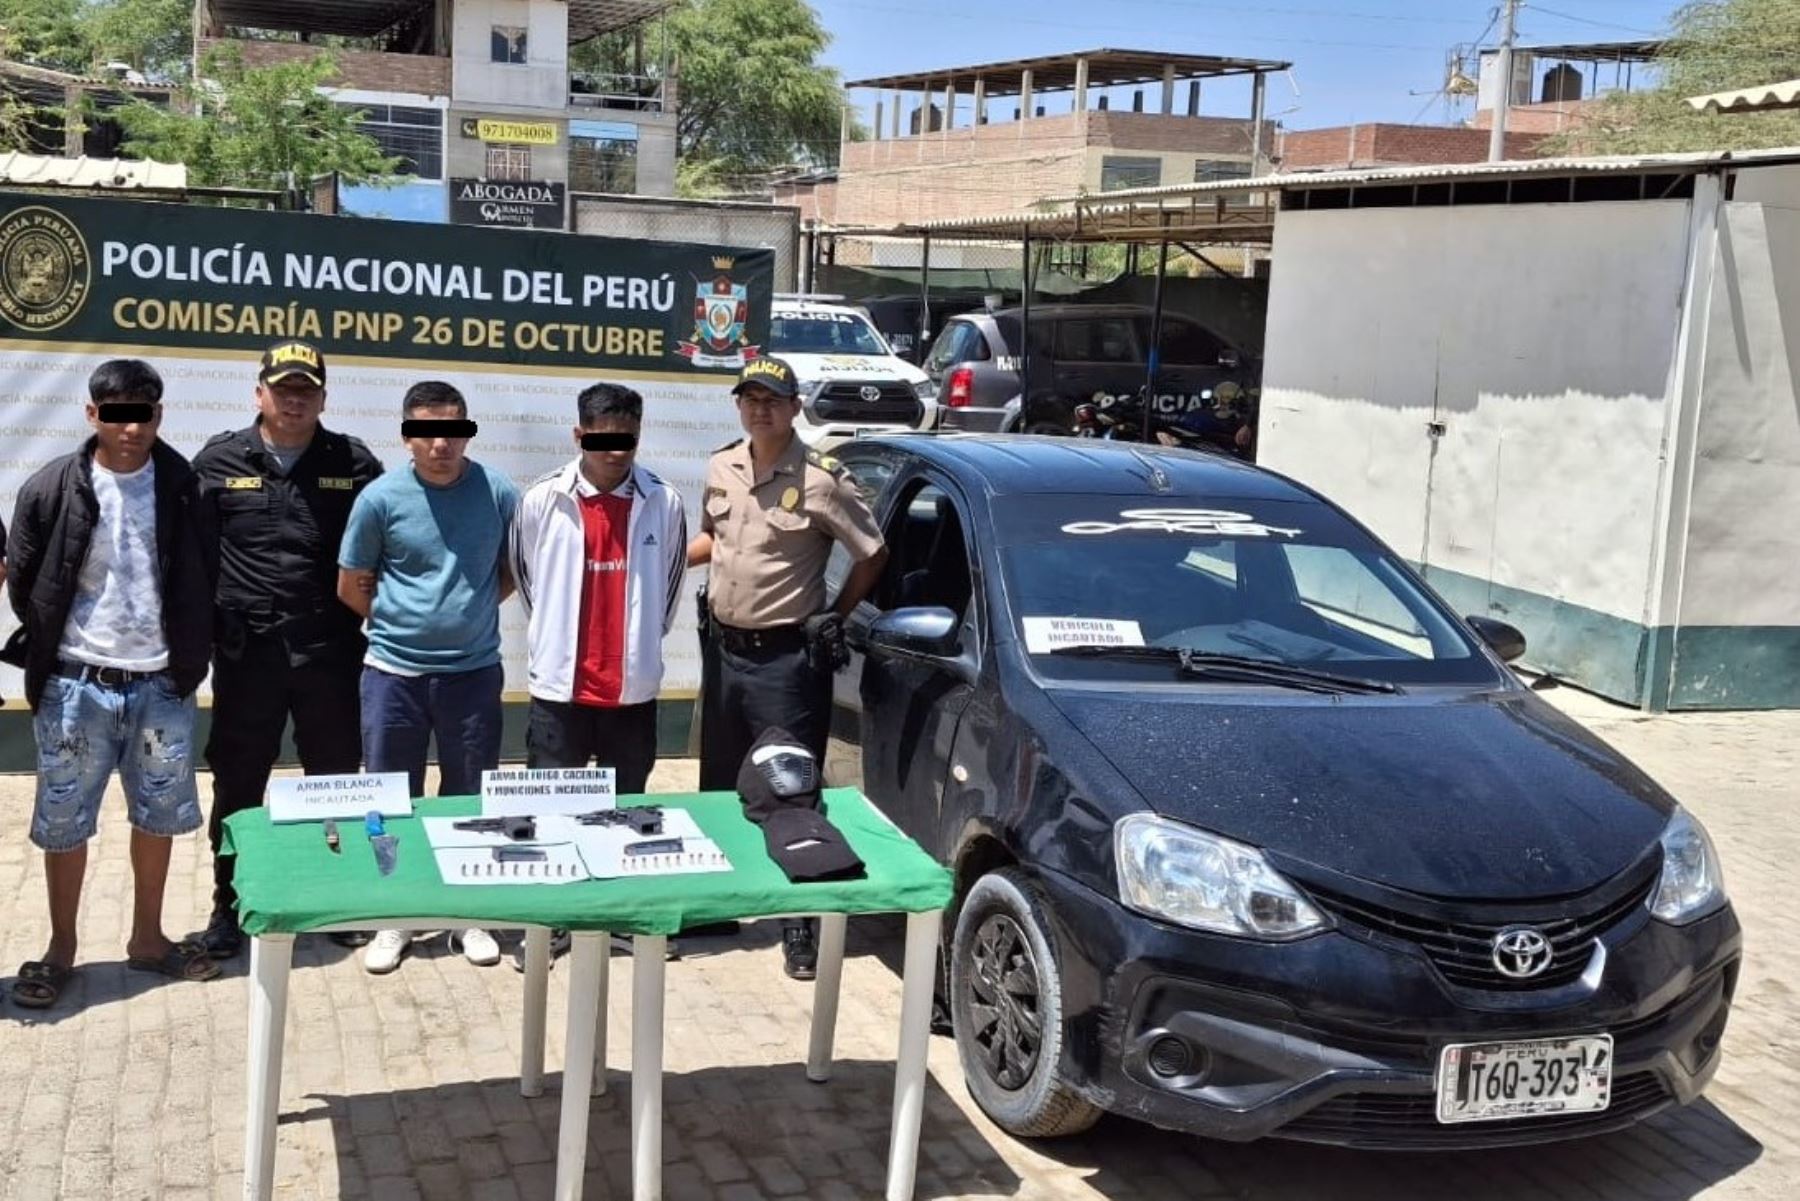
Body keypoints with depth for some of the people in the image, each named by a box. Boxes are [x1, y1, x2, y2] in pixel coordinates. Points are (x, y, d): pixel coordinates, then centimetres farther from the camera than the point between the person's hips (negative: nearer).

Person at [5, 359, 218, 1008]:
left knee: (160, 815, 12)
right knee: (63, 821, 8)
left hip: (161, 686, 2)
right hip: (77, 687, -2)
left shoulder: (184, 487, -2)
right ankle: (61, 948, 24)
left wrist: (190, 659, 3)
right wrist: (59, 650, 6)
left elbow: (202, 582, 6)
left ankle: (147, 938, 29)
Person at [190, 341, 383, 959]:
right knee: (237, 785, 9)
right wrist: (205, 632, -1)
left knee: (336, 782, 11)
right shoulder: (219, 462, 2)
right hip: (247, 653, 0)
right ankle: (229, 905, 23)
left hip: (331, 653, 0)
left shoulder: (354, 463, 2)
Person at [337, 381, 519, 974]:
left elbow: (512, 572, 9)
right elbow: (352, 588, 3)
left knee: (470, 798, 11)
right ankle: (392, 918, 23)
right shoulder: (380, 498, -8)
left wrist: (466, 613, 2)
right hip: (394, 673, -1)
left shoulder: (499, 494, -5)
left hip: (473, 672, 1)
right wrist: (404, 622, 6)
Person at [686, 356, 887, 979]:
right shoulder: (721, 467, 5)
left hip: (786, 656, -6)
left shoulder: (821, 480, -13)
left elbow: (873, 554, -5)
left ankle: (801, 925, 5)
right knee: (719, 785, 17)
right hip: (723, 646, 6)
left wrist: (834, 617, -2)